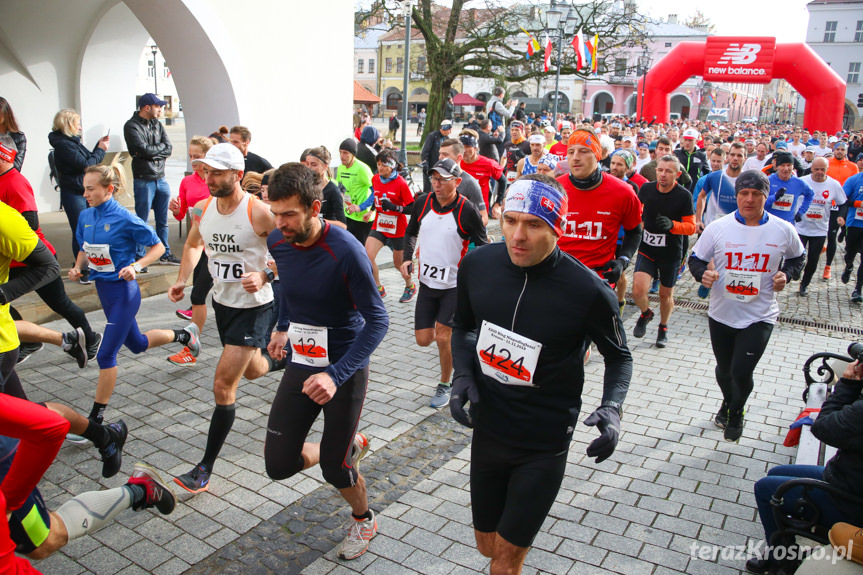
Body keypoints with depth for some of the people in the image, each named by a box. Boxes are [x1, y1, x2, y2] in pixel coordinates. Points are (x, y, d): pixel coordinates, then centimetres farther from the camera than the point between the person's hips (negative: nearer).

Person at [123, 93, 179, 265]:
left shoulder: (157, 124, 13)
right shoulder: (131, 126, -6)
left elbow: (169, 149, 2)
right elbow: (144, 150, -18)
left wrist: (152, 151, -12)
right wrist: (161, 147, -2)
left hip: (161, 178, 6)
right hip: (144, 181, -6)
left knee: (163, 220, 13)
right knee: (142, 221, -1)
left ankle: (165, 254, 22)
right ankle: (139, 256, 9)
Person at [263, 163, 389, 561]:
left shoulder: (344, 251, -25)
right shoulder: (277, 242, -6)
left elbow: (377, 320, -22)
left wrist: (335, 375, -31)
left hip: (344, 368, -5)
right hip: (300, 364, 6)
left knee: (334, 469, 3)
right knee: (279, 465, 4)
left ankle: (363, 519, 38)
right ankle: (352, 445, 33)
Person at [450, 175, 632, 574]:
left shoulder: (588, 292, -20)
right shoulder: (477, 264, -10)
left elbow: (618, 356, -2)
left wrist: (612, 407, -20)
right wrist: (462, 373, -9)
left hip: (544, 446, -4)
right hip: (487, 431, 4)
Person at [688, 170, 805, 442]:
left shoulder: (783, 230, -5)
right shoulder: (718, 227, -8)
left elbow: (797, 257, 14)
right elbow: (696, 259, 3)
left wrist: (785, 274, -6)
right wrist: (702, 274, -18)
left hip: (759, 317, -1)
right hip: (721, 314, 1)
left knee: (741, 372, -7)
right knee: (724, 369, 17)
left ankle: (736, 414, 27)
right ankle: (728, 402, 51)